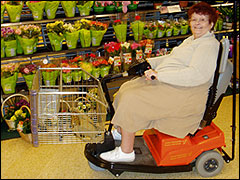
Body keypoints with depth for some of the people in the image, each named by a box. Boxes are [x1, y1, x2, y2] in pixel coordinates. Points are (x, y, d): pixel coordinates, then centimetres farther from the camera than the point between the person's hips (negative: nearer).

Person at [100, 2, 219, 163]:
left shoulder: (209, 45, -13)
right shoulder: (191, 40, 19)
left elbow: (196, 75, -26)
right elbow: (171, 58, 27)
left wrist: (159, 75, -25)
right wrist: (149, 63, 10)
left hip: (183, 94, -10)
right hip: (165, 82, 10)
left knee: (131, 101, -19)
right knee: (126, 89, 4)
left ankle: (126, 152, -7)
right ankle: (120, 133, 16)